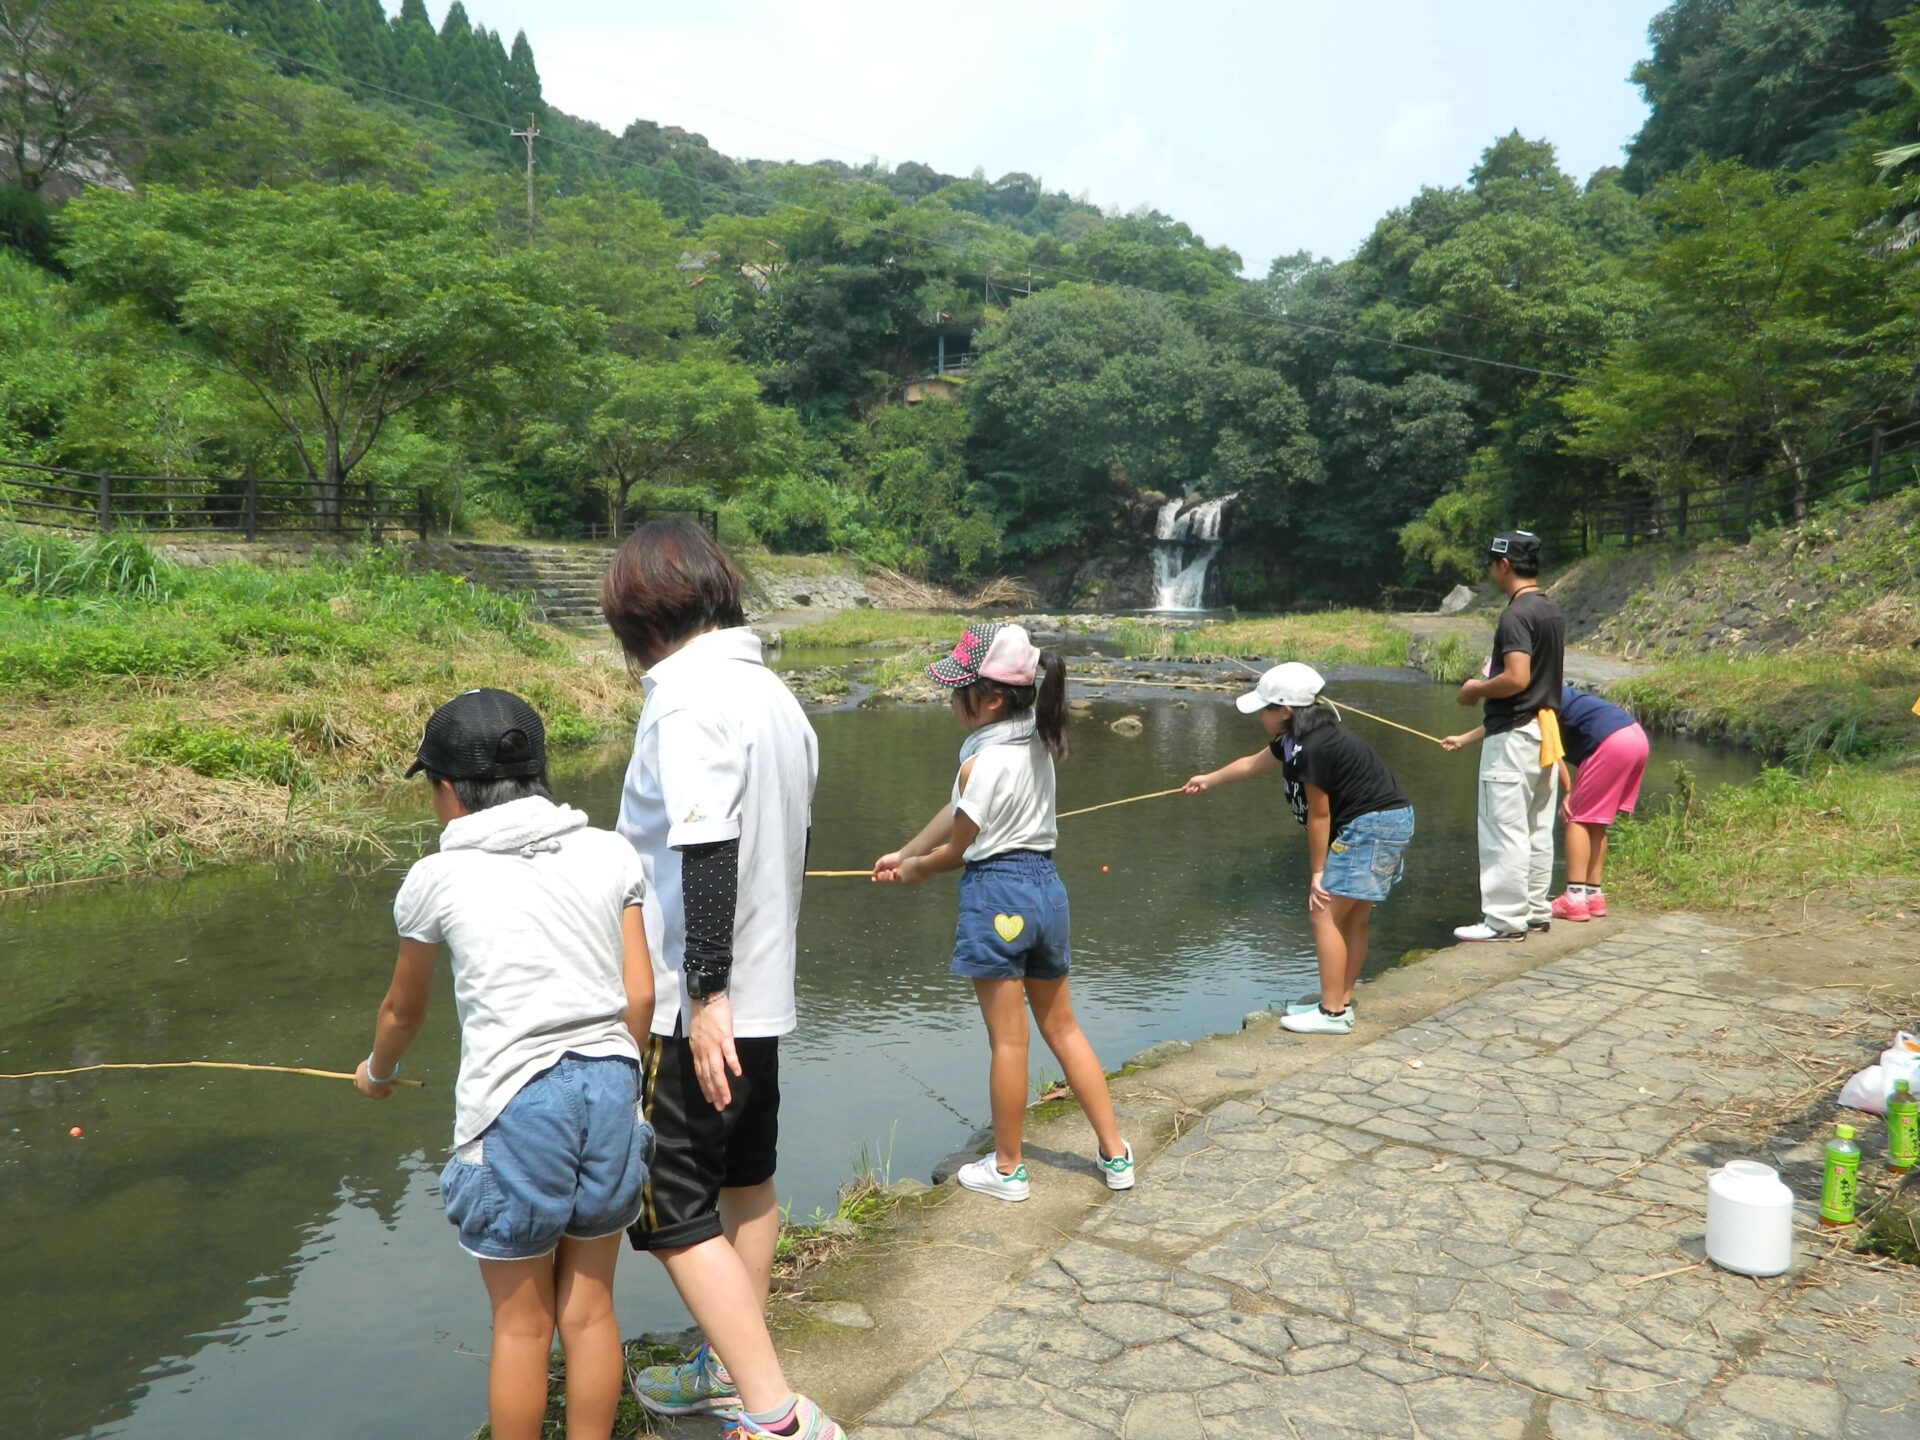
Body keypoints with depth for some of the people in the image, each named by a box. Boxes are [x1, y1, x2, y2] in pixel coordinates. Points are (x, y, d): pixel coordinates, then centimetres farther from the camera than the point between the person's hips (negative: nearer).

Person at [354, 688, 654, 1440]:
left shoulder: (437, 878, -2)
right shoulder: (609, 853, 3)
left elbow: (403, 1011, 14)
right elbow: (640, 996, 1)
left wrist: (377, 1070, 35)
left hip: (514, 1107, -3)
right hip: (608, 1090, 3)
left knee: (520, 1325, 14)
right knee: (590, 1308, 17)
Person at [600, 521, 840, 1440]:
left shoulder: (688, 695, -17)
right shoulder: (772, 691, 10)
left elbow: (708, 852, -25)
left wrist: (706, 993, -23)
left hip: (698, 1007, -9)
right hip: (762, 990, 10)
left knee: (671, 1208, -1)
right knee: (745, 1181, 20)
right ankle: (732, 1365, 37)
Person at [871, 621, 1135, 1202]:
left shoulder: (983, 762, -19)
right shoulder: (1034, 740, 7)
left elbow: (957, 848, -7)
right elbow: (956, 810, 13)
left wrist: (915, 869, 13)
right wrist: (903, 853, 18)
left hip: (996, 893, -8)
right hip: (1046, 885, 8)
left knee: (1008, 1040, 5)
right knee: (1062, 1028, 18)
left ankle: (1006, 1169, 21)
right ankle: (1115, 1153, 23)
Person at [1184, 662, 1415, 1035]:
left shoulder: (1314, 748, -22)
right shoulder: (1295, 738, 8)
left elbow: (1319, 815, -16)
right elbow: (1253, 763, 26)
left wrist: (1317, 872, -6)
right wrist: (1209, 780, 41)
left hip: (1372, 826, -10)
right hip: (1387, 823, 10)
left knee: (1324, 913, -6)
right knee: (1350, 919, 15)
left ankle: (1333, 1014, -1)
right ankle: (1340, 1001, 25)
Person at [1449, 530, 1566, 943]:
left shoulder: (1516, 615, -18)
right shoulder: (1553, 612, 11)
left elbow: (1516, 678, -27)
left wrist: (1477, 689, -10)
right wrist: (1491, 683, 20)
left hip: (1513, 735, -10)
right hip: (1544, 727, 10)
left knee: (1504, 828, -4)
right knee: (1537, 828, 15)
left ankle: (1505, 919, 0)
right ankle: (1535, 909, 23)